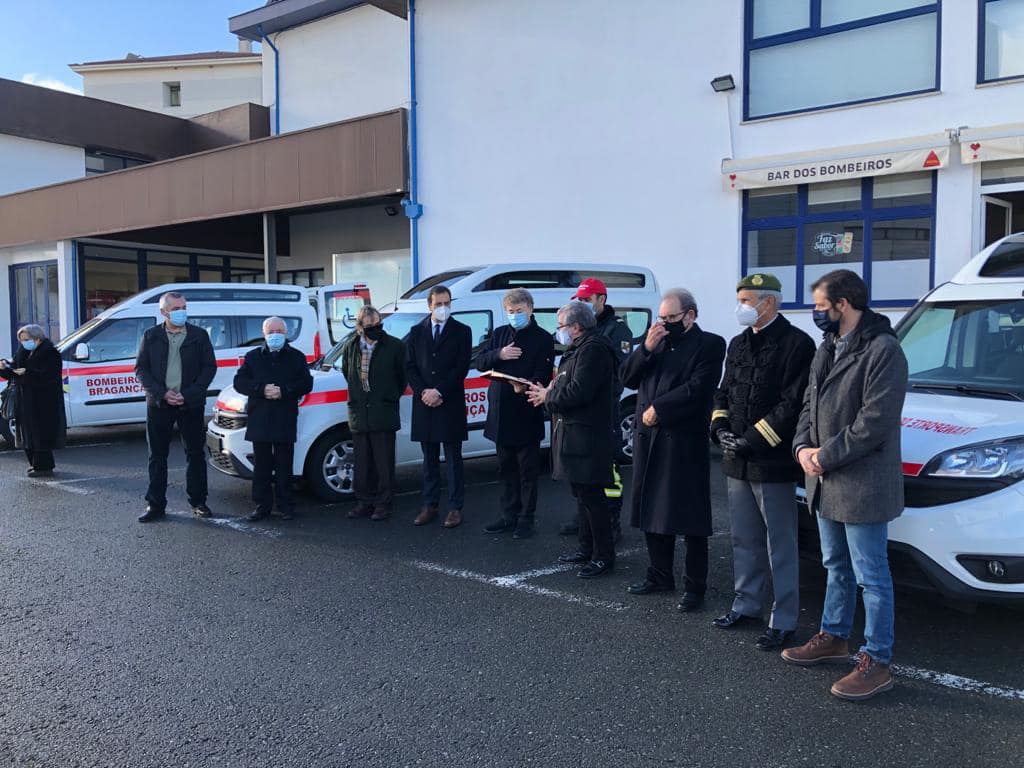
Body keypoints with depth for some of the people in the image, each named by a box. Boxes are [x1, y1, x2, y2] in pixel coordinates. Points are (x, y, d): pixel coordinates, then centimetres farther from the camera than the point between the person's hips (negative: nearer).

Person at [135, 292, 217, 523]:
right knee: (157, 456, 6)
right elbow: (141, 369, 3)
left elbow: (209, 367, 0)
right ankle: (156, 505, 13)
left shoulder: (199, 335, 3)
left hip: (191, 404, 0)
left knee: (195, 454, 5)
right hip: (159, 404, 1)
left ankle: (198, 502, 15)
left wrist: (188, 394, -10)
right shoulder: (151, 336, 5)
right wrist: (162, 393, -10)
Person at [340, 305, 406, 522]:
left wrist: (392, 396, 6)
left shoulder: (394, 346, -6)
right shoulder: (350, 347, 6)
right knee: (362, 462, 12)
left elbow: (403, 374, 4)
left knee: (384, 462, 1)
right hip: (359, 413, 4)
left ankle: (383, 504, 10)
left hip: (384, 414, -4)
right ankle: (364, 502, 22)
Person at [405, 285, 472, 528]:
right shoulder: (416, 332, 11)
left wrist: (439, 392, -13)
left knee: (453, 459, 2)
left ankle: (455, 508, 7)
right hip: (424, 405, 3)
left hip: (451, 404, -3)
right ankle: (430, 506, 17)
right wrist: (423, 392, -8)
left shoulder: (462, 332, 2)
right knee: (429, 459, 10)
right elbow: (410, 367, 7)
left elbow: (461, 367, -5)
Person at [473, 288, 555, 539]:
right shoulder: (499, 334, 12)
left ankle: (526, 519, 13)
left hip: (526, 415, -5)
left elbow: (543, 377, -12)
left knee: (528, 470, 4)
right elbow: (478, 363, 8)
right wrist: (499, 354, -11)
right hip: (500, 412, 5)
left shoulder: (543, 339, -4)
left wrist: (526, 386, -32)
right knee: (506, 468, 14)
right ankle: (509, 516, 24)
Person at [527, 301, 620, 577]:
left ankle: (604, 556, 4)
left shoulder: (593, 349, -16)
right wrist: (548, 393, 3)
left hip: (587, 435, -11)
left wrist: (548, 397, -10)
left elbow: (578, 392, -24)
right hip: (575, 433, 11)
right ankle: (587, 549, 27)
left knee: (591, 495, -5)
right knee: (583, 493, 17)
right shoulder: (580, 348, 18)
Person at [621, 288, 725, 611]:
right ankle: (660, 575, 27)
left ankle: (695, 586, 10)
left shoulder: (709, 344, -4)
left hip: (685, 441, -6)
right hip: (648, 439, 6)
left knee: (689, 517, 0)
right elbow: (628, 378, 8)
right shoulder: (657, 342, 16)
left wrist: (657, 409, -12)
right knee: (652, 511, 13)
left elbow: (697, 389, -16)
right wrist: (646, 347, -6)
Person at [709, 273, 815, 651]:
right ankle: (746, 605, 31)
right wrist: (720, 427, 0)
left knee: (780, 546, 2)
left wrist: (752, 440, -16)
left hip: (773, 463, -7)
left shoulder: (796, 343, -10)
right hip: (737, 462, 7)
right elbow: (723, 393, 18)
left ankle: (783, 620, 12)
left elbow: (793, 404, -15)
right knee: (744, 540, 17)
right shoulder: (738, 344, 14)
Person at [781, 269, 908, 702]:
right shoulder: (827, 349, 12)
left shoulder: (882, 350, -17)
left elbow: (875, 422, -22)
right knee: (836, 567, 21)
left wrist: (826, 456, -17)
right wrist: (803, 446, -2)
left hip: (863, 484, -9)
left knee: (871, 577, 2)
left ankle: (877, 662, 13)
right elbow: (810, 403, 16)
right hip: (826, 482, 9)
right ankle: (834, 638, 36)